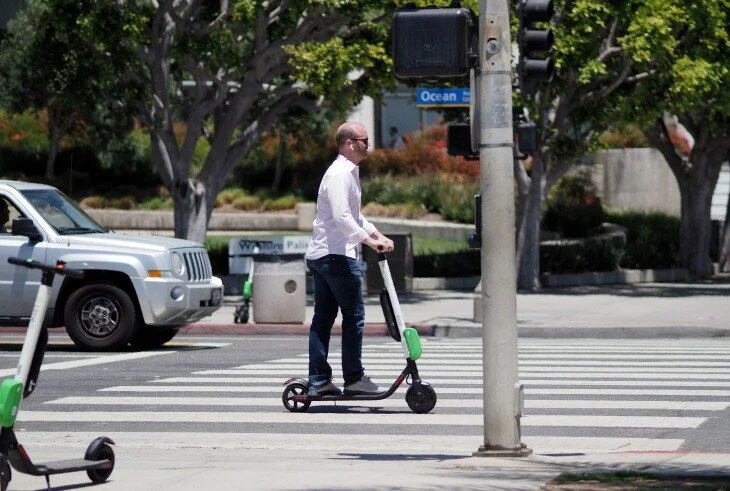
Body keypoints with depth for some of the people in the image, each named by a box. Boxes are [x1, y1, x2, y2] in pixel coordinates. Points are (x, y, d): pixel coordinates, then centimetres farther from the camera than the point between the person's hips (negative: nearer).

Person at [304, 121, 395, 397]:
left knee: (323, 317, 8)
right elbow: (341, 217, -23)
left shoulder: (349, 172, 20)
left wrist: (378, 235, 17)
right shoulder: (340, 174, -14)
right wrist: (370, 240, -20)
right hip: (336, 254, -10)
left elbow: (354, 216, 28)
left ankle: (318, 381, 9)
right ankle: (354, 378, -2)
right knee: (354, 315, -4)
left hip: (319, 255, 10)